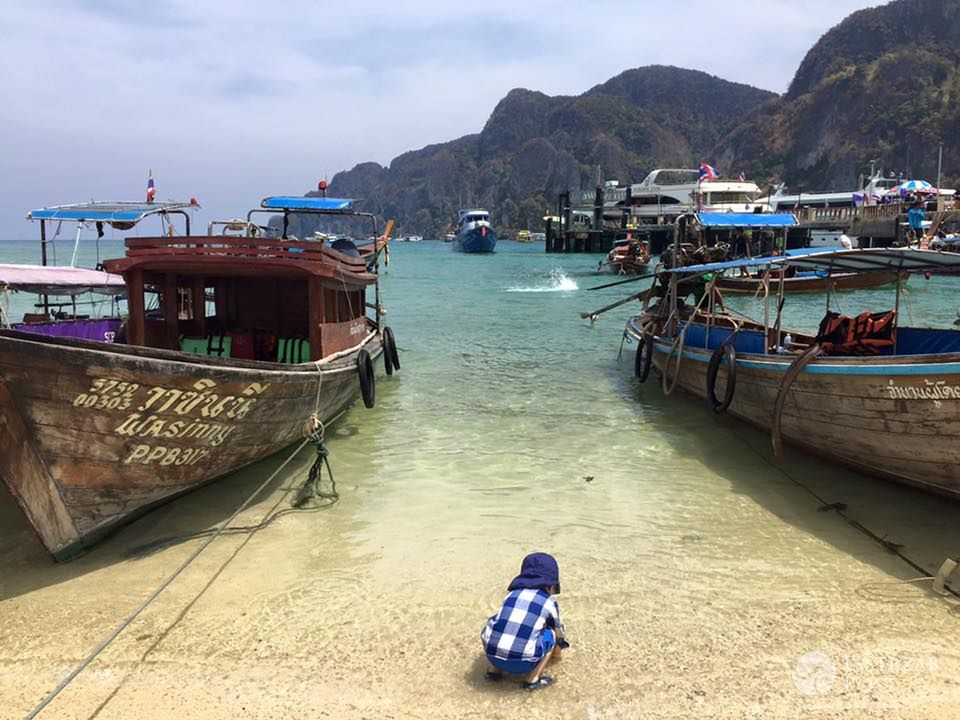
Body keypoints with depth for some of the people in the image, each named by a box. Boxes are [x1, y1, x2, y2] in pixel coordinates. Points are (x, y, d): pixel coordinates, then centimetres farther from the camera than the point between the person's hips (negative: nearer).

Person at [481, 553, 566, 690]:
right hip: (522, 663, -3)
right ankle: (532, 678, 10)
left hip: (492, 656, 4)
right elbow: (559, 634, 31)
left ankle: (495, 670, 21)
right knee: (551, 634, 21)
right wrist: (557, 654, 53)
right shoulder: (550, 602, 11)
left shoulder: (512, 593, 20)